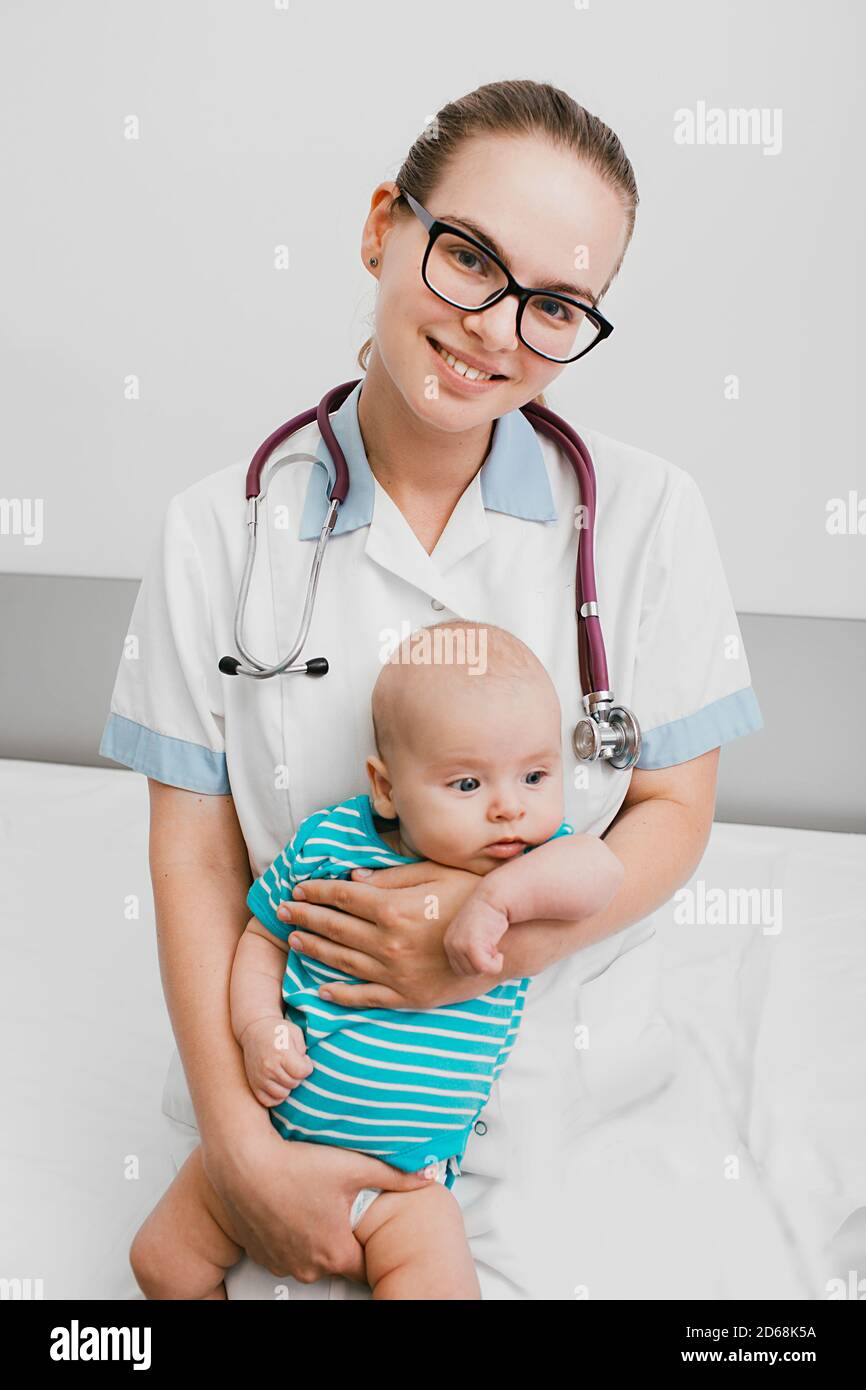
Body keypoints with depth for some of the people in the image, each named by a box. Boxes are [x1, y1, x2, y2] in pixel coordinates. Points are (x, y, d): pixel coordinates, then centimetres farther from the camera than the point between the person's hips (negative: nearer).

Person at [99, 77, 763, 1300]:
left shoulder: (644, 513, -8)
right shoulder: (221, 530, -7)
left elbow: (674, 810, -4)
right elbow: (193, 844, -7)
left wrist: (508, 936, -22)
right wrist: (240, 1143, -15)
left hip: (542, 1036, 0)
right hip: (296, 1046, 1)